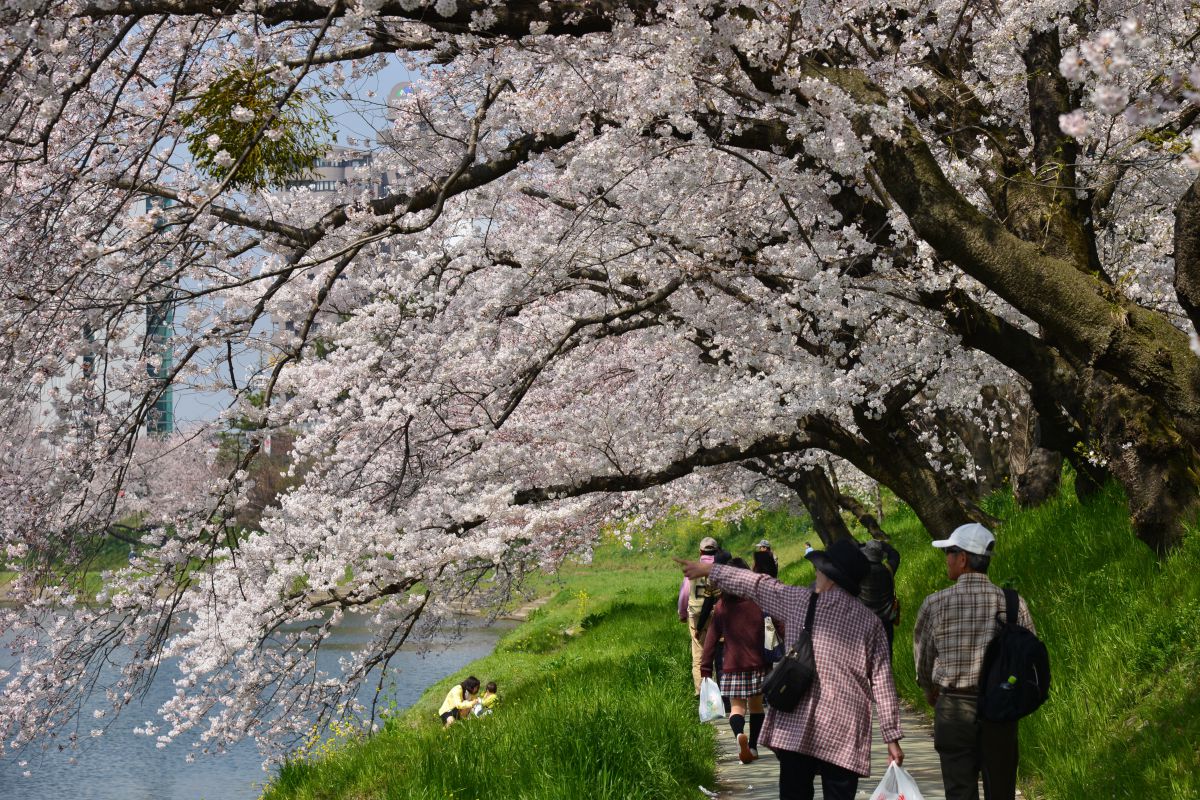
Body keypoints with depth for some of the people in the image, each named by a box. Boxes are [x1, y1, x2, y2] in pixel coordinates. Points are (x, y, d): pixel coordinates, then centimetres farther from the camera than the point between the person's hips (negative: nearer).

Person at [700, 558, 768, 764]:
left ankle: (739, 734, -29)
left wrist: (705, 669, 3)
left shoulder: (721, 606, 0)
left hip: (732, 665, -1)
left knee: (737, 706, 1)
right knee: (756, 704, 16)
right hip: (757, 663, 1)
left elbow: (711, 638, 0)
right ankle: (753, 747, 19)